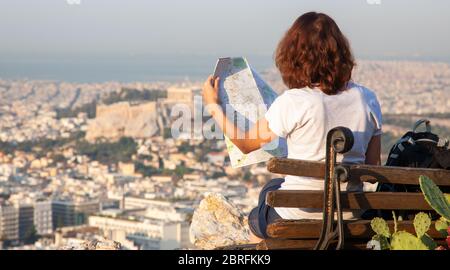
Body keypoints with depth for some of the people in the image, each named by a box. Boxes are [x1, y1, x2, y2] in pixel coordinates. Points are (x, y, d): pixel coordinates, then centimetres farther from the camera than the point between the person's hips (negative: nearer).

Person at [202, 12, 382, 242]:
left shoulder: (292, 103, -19)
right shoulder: (367, 99, -5)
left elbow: (246, 143, -4)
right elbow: (373, 165, 3)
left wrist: (213, 105, 9)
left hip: (300, 218, -4)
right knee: (273, 187, 32)